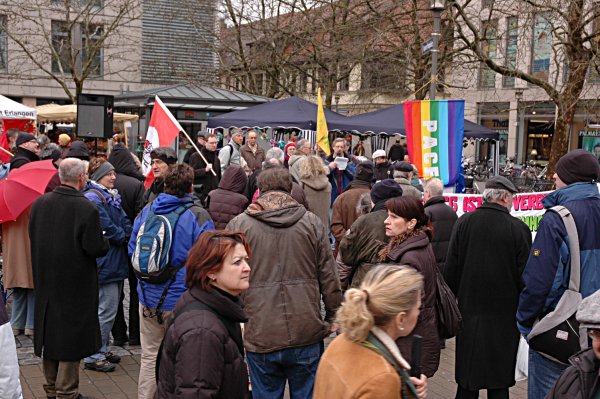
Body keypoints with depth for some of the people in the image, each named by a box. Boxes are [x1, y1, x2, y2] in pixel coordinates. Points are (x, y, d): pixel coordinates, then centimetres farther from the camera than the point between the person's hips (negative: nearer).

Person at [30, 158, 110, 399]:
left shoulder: (39, 203, -2)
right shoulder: (87, 209, -20)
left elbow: (33, 237, 8)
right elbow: (96, 248, -19)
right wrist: (105, 240, 1)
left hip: (46, 281, 6)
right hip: (76, 284, -6)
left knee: (49, 332, 17)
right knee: (71, 336, 5)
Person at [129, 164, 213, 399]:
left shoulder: (146, 211, 0)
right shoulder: (199, 217, -15)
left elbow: (132, 249, 10)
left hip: (148, 297, 4)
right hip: (181, 300, -4)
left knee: (150, 357, 16)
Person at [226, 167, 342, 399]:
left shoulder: (238, 225, -1)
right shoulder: (311, 222, 1)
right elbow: (328, 276, 2)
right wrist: (333, 317, 14)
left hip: (259, 335, 0)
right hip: (307, 335, 1)